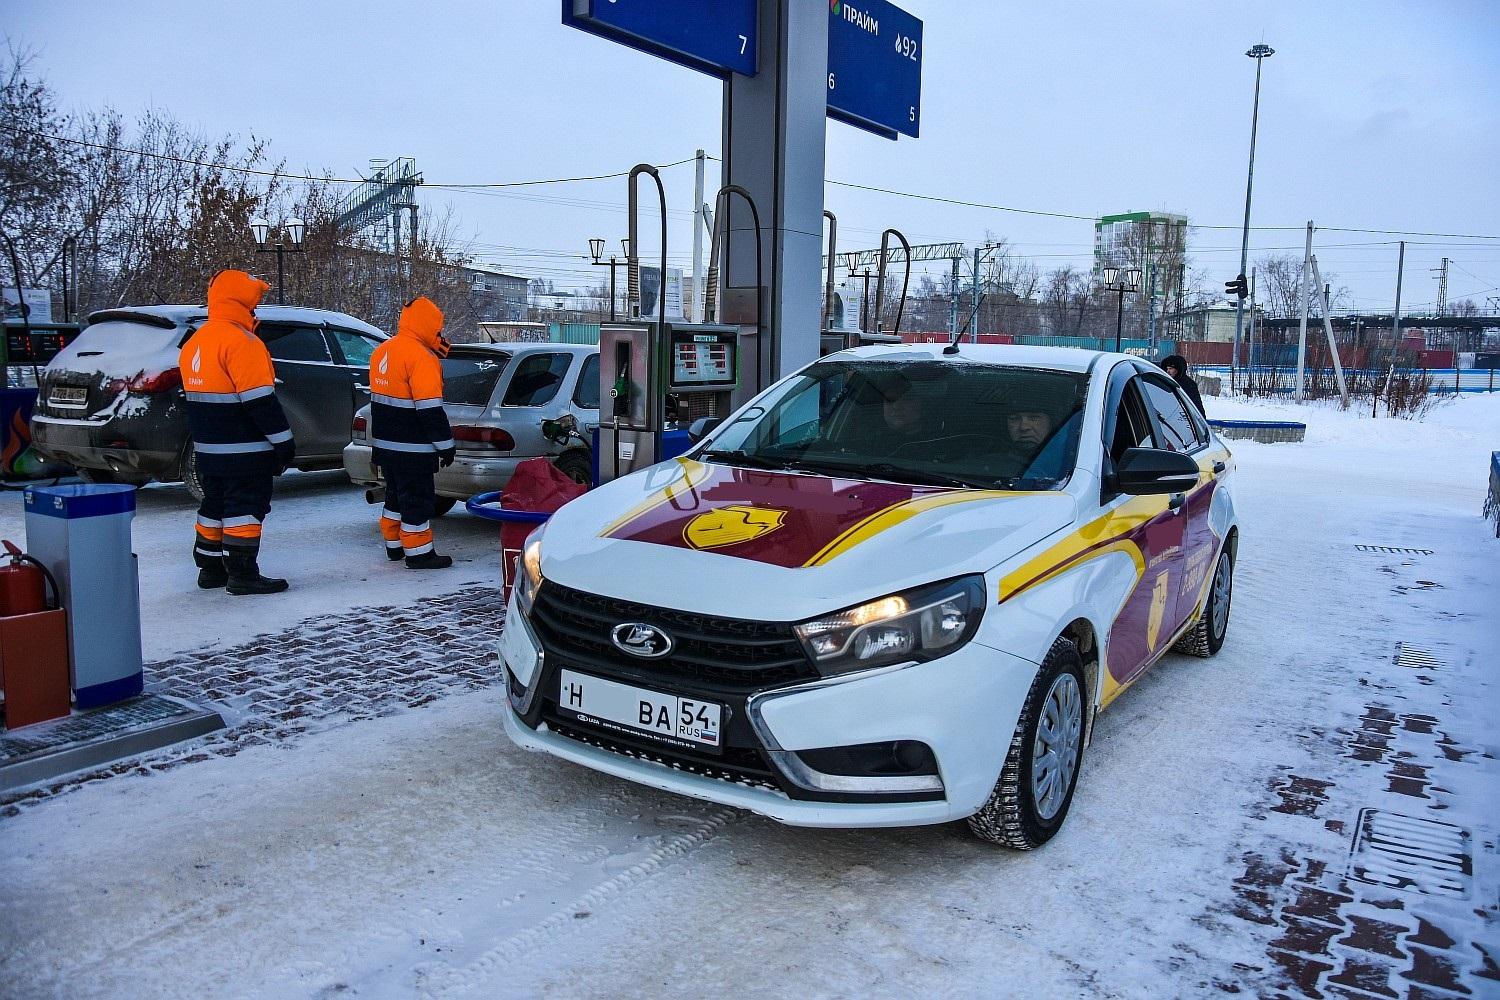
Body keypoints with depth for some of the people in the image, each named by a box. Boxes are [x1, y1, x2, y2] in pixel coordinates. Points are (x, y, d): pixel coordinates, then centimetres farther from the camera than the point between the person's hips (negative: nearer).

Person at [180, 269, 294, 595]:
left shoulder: (195, 342, 14)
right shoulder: (241, 342, -17)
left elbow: (198, 395, 20)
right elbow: (260, 400, -20)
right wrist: (283, 440, -16)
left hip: (208, 447, 9)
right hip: (245, 451, -9)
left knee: (215, 504, 17)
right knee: (245, 507, -3)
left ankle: (210, 568, 24)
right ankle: (242, 574, -1)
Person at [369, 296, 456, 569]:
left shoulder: (382, 351, 11)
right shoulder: (421, 357, -18)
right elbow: (430, 408, -21)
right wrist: (445, 444, -15)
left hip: (385, 442, 9)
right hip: (412, 447, -9)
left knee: (396, 494, 20)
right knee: (417, 498, -1)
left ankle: (394, 545, 29)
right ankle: (418, 552, 4)